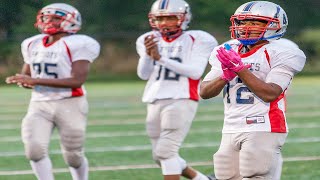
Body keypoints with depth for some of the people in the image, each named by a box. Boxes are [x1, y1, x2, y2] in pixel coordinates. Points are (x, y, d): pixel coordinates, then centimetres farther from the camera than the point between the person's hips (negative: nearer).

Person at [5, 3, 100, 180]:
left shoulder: (76, 45, -12)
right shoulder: (33, 45, 9)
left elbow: (77, 80, -20)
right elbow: (26, 75, 20)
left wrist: (36, 81, -25)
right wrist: (24, 81, -9)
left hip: (70, 105, -5)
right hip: (39, 105, 5)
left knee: (73, 155, 7)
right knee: (34, 150, -15)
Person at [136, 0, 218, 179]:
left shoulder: (196, 40, -2)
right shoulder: (149, 41, 12)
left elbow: (195, 72, -15)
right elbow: (144, 74, 2)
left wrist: (161, 58, -20)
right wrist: (148, 55, -19)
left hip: (181, 101, -6)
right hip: (155, 102, 6)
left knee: (166, 151, -16)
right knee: (160, 156, 12)